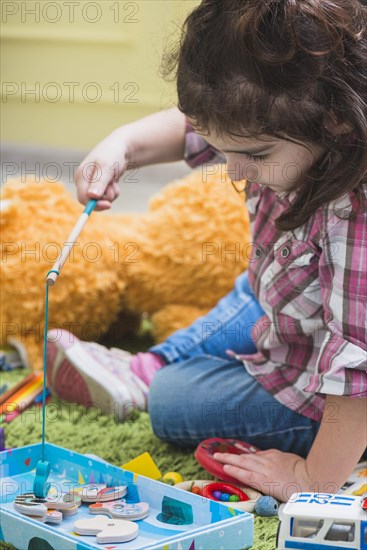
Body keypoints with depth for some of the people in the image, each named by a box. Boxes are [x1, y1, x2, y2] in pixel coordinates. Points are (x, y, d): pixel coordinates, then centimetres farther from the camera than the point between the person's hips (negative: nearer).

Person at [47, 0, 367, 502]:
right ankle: (147, 368, 50)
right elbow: (192, 127, -2)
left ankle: (149, 384, 35)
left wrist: (314, 481, -33)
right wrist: (122, 143, -20)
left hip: (316, 402, -7)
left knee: (171, 403, 4)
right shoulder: (275, 138, -21)